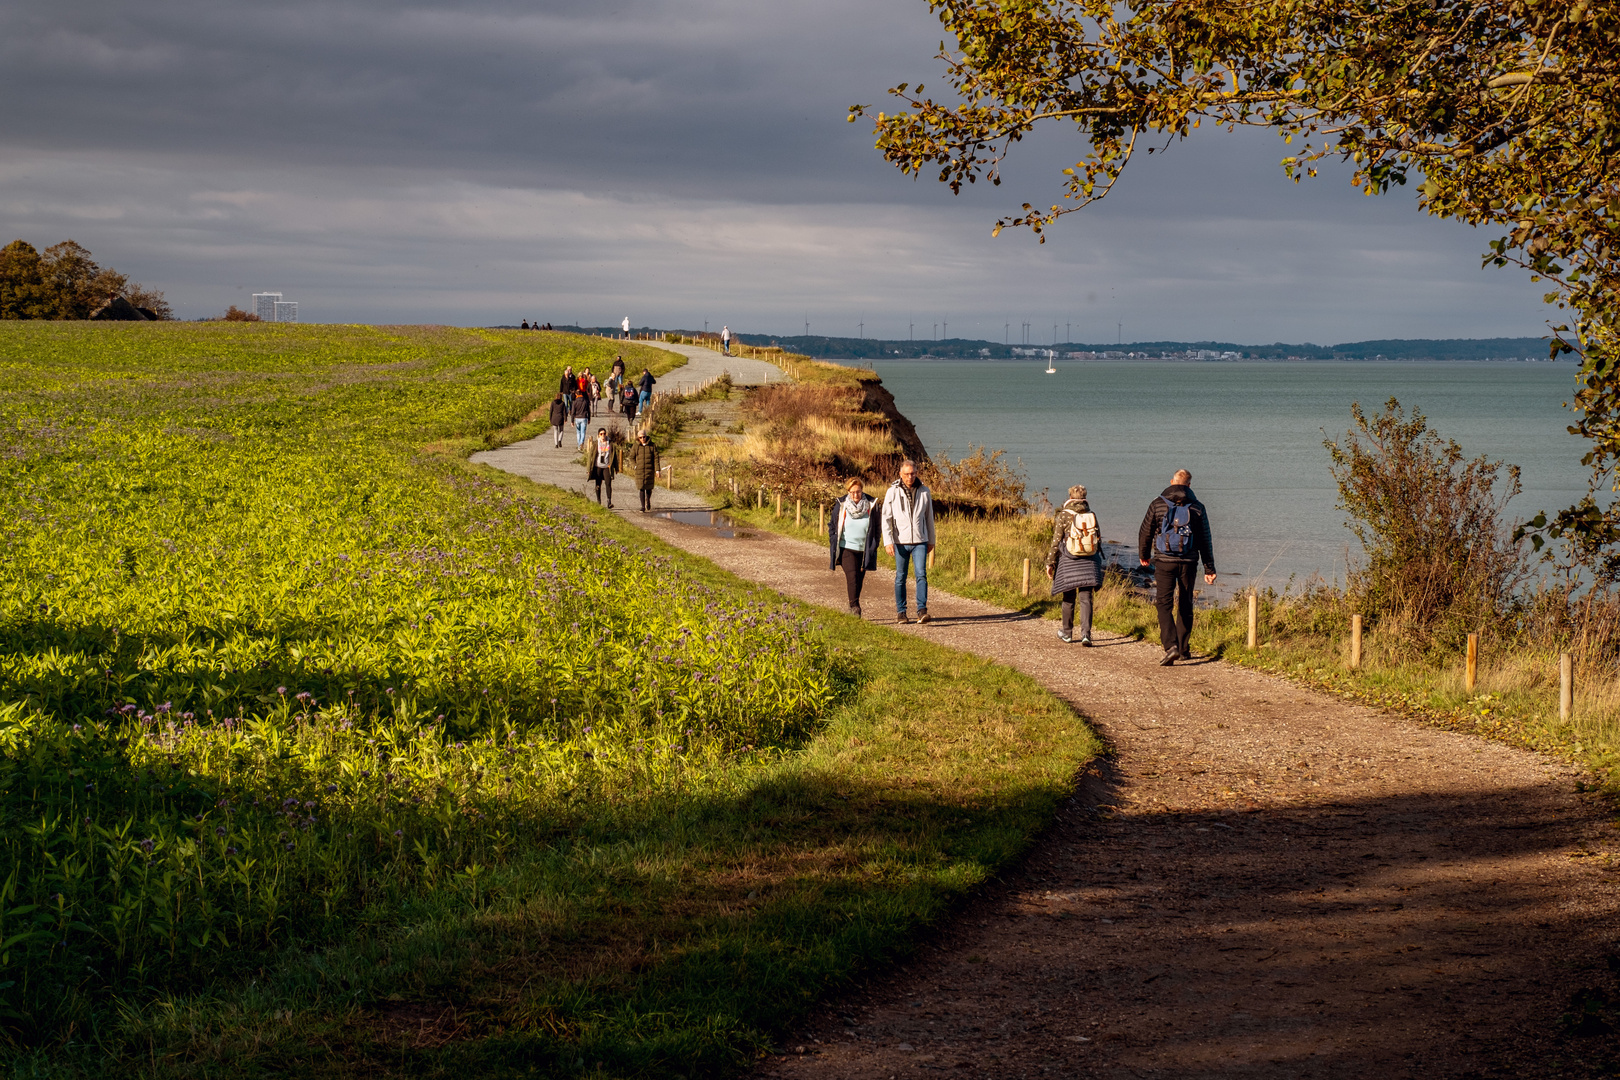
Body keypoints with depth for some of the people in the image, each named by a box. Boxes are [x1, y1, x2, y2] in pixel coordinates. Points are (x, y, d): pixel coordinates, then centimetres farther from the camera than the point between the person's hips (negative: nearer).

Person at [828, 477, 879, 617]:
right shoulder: (841, 505, -3)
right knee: (852, 577, -17)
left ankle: (853, 606, 25)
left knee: (859, 579, 9)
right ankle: (855, 606, -20)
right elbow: (832, 525, 10)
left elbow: (877, 527, 10)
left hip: (864, 550, 2)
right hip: (846, 548, -2)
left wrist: (873, 546, 4)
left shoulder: (870, 505, -1)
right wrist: (833, 544, 2)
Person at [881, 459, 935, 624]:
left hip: (920, 541, 1)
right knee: (900, 577, 5)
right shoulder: (892, 492, -1)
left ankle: (922, 611, -15)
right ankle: (900, 612, 14)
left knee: (921, 574, -12)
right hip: (900, 542, -1)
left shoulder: (923, 491, 6)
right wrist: (888, 541, -12)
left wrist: (931, 540, 17)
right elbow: (886, 518, -3)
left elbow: (929, 517, 15)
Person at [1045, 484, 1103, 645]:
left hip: (1069, 563, -2)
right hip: (1089, 563, 2)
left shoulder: (1064, 515, -8)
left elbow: (1056, 541, -8)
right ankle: (1086, 634, -11)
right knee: (1086, 599, 1)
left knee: (1068, 599, 11)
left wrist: (1050, 563, -2)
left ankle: (1067, 633, 24)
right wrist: (1096, 559, 22)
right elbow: (1099, 538, 9)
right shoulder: (1091, 515, 3)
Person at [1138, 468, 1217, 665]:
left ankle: (1171, 646, -22)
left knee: (1164, 605, -3)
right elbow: (1205, 541, 4)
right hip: (1188, 562, 2)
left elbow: (1145, 532, 5)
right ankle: (1184, 649, 21)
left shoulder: (1158, 504, -1)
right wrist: (1209, 569, 8)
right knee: (1185, 606, 15)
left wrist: (1143, 555, 23)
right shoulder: (1197, 508, 3)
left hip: (1164, 561, -2)